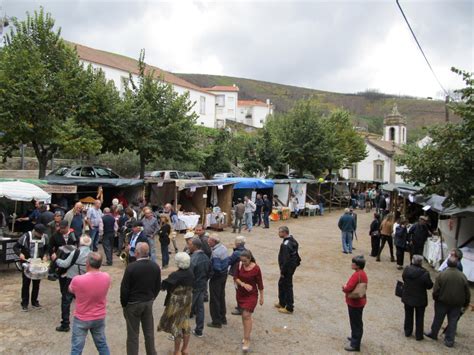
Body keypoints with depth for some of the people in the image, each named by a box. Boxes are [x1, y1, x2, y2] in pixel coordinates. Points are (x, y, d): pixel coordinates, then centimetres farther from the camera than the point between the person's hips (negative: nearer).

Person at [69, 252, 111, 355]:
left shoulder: (77, 280, -26)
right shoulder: (106, 277, -16)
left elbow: (70, 290, -1)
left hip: (81, 319, -3)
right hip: (100, 318, 3)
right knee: (102, 345, 20)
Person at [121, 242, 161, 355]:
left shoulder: (131, 267, -21)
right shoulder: (155, 266, -5)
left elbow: (124, 288, -14)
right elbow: (158, 286, 4)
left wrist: (124, 304, 0)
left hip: (133, 304, -4)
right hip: (149, 302, 4)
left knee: (133, 334, 9)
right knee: (149, 332, 16)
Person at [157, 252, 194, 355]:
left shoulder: (175, 275, -24)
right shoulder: (191, 273, -4)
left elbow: (164, 286, -20)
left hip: (176, 302, -6)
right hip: (188, 301, 6)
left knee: (176, 325, 8)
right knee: (185, 323, 18)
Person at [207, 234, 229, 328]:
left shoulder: (215, 252, -26)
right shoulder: (224, 248, 2)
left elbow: (216, 268, -28)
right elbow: (227, 261, 11)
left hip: (216, 277, -9)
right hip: (224, 275, 9)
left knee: (214, 300, 4)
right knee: (221, 297, 20)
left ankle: (216, 322, 13)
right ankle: (223, 318, 32)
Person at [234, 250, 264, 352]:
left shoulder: (256, 268, -18)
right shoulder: (240, 265, -7)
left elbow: (259, 283, -9)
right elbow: (235, 278, -3)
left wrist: (261, 297, -2)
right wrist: (243, 284, -21)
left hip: (251, 295, -5)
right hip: (240, 293, 5)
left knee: (247, 315, -12)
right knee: (243, 314, 15)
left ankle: (247, 340, -5)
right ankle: (246, 335, 33)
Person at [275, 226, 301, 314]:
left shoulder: (286, 245, -27)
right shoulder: (292, 240, 5)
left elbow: (286, 260, -27)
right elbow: (294, 254, 14)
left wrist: (282, 271, -17)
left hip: (288, 268, -10)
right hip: (292, 266, 10)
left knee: (287, 287, 2)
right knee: (281, 284, 23)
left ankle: (289, 308, 14)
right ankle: (282, 303, 37)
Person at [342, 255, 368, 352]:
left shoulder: (357, 275, -27)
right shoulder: (363, 273, 4)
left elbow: (349, 288, -30)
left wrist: (344, 288, -9)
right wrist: (346, 287, 0)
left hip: (355, 302, -10)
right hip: (359, 301, 10)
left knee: (355, 322, 2)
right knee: (357, 322, 23)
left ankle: (355, 345, 12)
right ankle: (355, 337, 39)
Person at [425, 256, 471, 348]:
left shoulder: (442, 274, -15)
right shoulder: (462, 276, -8)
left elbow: (436, 290, -12)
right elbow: (467, 293, 0)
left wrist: (435, 298, 7)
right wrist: (466, 304, 14)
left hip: (442, 302, -1)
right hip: (457, 304, 1)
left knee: (438, 319, 16)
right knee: (453, 322, 12)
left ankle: (433, 334, 32)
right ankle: (449, 341, 18)